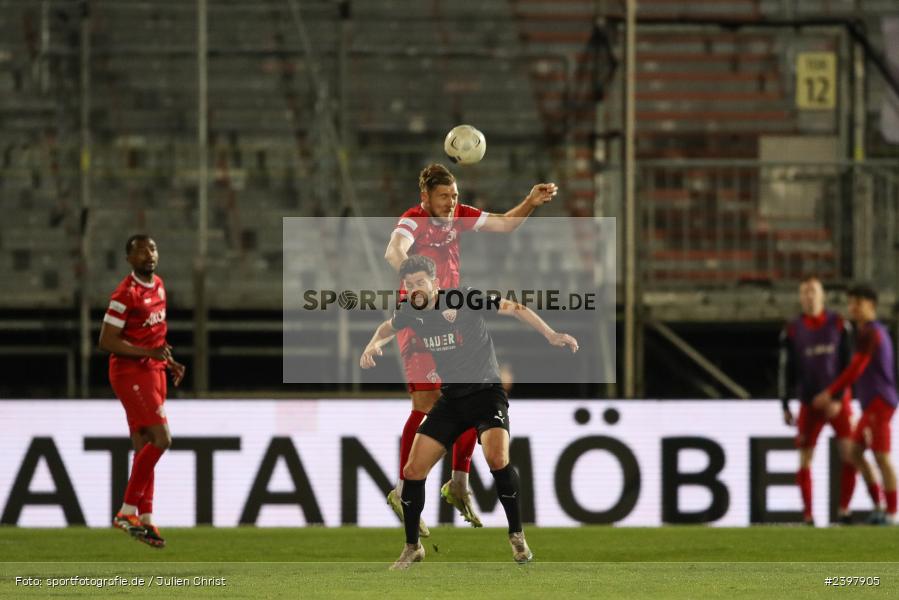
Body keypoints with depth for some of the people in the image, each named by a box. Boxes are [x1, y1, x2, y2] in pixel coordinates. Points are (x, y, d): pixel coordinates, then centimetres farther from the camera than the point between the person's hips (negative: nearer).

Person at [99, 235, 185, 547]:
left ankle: (144, 520, 12)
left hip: (153, 372, 9)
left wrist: (169, 361, 15)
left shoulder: (158, 285, 11)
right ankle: (127, 512, -11)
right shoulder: (125, 295, -17)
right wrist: (149, 353, -24)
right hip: (130, 373, -9)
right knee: (161, 439, -16)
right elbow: (106, 341, -19)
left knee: (145, 448, 9)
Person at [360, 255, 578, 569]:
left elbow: (515, 308, -13)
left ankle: (517, 536, -13)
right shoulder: (411, 311, 0)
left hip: (486, 391, -5)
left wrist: (551, 335, -23)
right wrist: (373, 344, 0)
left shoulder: (463, 299, -16)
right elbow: (387, 327, 22)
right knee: (412, 471, -3)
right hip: (450, 399, 5)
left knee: (497, 458, -31)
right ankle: (412, 548, 16)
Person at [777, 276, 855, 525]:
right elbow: (786, 370, 2)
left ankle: (844, 511, -1)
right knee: (805, 459, -3)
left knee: (849, 454, -10)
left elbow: (848, 363, 0)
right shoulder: (792, 331, -1)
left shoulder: (838, 325, 0)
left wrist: (839, 398, -9)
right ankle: (808, 516, 4)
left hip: (838, 400, 0)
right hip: (809, 405, 0)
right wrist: (785, 406, 0)